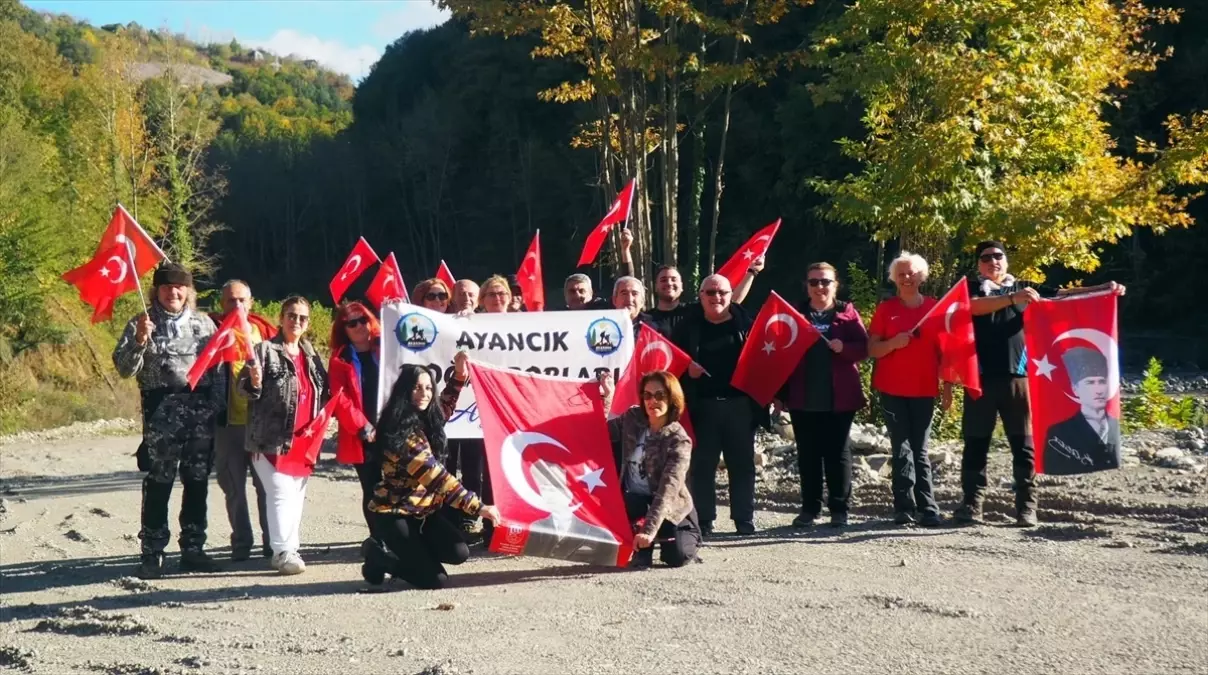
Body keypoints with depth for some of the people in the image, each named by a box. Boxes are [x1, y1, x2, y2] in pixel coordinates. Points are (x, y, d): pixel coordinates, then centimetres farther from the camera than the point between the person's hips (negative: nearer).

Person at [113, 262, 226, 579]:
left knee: (197, 481, 7)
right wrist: (139, 341, -18)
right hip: (162, 410, -3)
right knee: (158, 483, -5)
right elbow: (124, 368, -3)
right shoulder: (141, 324, 4)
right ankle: (151, 554, -1)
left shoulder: (203, 323, 11)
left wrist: (217, 404, 3)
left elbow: (218, 366, 12)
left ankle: (193, 549, 15)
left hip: (201, 408, 3)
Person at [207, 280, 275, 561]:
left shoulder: (264, 329, 7)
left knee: (266, 484, 5)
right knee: (234, 487, 7)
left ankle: (272, 540, 13)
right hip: (227, 422, -1)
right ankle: (241, 542, 17)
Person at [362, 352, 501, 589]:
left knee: (459, 552, -10)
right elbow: (435, 476, -28)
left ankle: (409, 554, 14)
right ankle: (379, 560, 8)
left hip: (422, 510, 8)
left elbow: (445, 406, 27)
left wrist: (460, 374, 9)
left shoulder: (425, 420, 2)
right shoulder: (401, 430, -23)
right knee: (435, 579, -12)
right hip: (393, 514, -8)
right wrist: (477, 507, -31)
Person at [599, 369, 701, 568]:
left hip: (669, 509, -3)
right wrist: (606, 397, -15)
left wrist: (650, 530, -36)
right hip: (636, 503, 3)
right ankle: (642, 549, -9)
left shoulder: (679, 440, -19)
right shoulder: (632, 419, -6)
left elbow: (668, 490, -27)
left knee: (677, 557, -21)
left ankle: (688, 538, 20)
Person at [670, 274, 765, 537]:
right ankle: (703, 522, 10)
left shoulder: (745, 322, 3)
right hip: (703, 407, 0)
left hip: (740, 405, 0)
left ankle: (745, 520, 13)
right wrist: (685, 367, -13)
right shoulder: (689, 326, 4)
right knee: (702, 465, 4)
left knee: (742, 464, 5)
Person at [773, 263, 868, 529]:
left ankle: (840, 509, 9)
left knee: (838, 453, 4)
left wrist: (843, 347, -23)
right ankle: (809, 508, 13)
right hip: (803, 398, 2)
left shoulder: (847, 313, 4)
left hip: (839, 398, -2)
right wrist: (779, 393, 0)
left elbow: (863, 348, -1)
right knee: (808, 454, 6)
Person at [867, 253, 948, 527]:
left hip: (924, 389, 0)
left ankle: (927, 508, -2)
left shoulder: (935, 307, 6)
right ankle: (904, 507, 0)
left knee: (920, 450, 0)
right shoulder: (886, 309, 5)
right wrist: (894, 343, -16)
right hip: (892, 389, 0)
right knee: (901, 449, -1)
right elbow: (872, 350, 4)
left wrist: (948, 388, 2)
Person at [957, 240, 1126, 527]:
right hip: (980, 376, -1)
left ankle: (1026, 507, 4)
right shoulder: (970, 289, 8)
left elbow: (1064, 295, 10)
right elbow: (974, 307, -14)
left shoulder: (1025, 289, 16)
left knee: (1024, 444, 1)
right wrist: (1012, 298, -28)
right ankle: (971, 504, 7)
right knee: (976, 443, 2)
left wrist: (1103, 289, -4)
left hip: (1016, 376, 2)